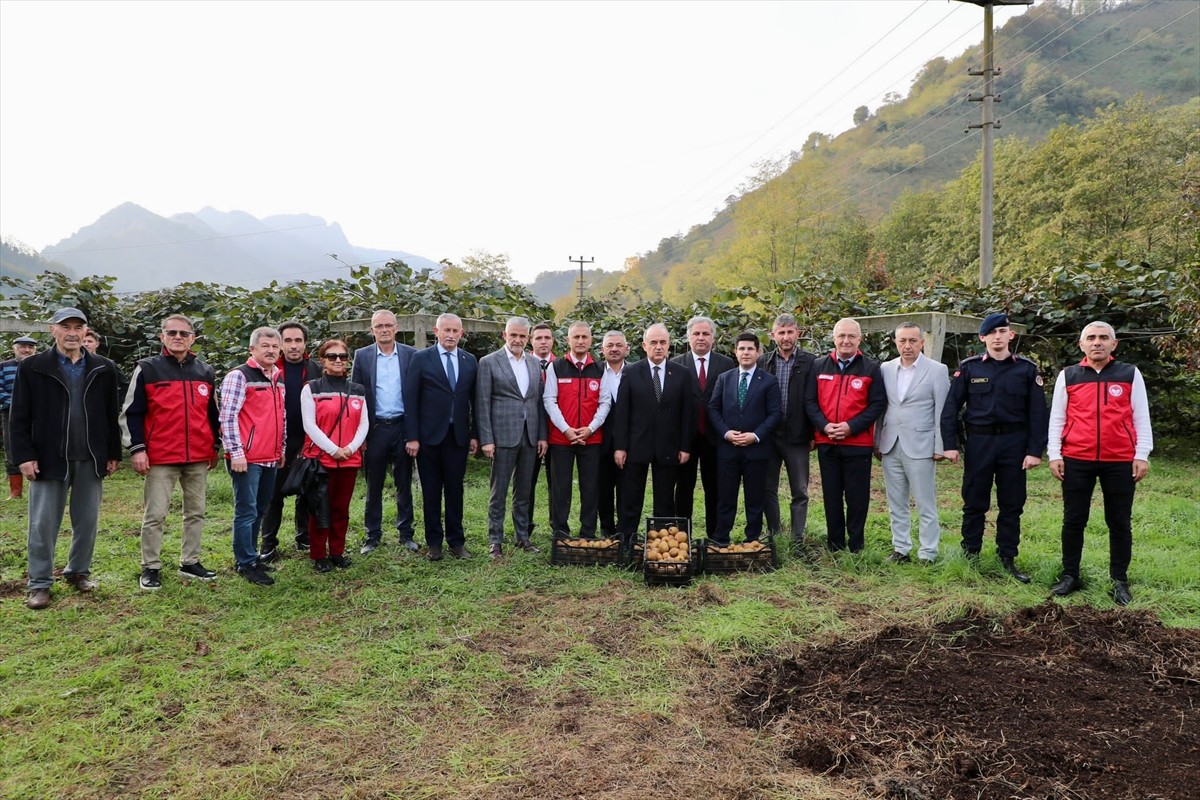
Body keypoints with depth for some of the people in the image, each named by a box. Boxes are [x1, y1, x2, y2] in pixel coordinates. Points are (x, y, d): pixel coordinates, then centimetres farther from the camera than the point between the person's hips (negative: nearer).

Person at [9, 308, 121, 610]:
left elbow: (112, 415, 8)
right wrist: (24, 455, -8)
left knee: (87, 521, 10)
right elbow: (18, 418, -1)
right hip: (49, 458, -2)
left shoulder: (103, 369, 5)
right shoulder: (32, 367, -1)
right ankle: (40, 584, 14)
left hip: (91, 459, 2)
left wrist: (113, 454, 5)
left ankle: (78, 571, 26)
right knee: (43, 524, 3)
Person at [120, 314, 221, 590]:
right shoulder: (147, 369, -2)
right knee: (155, 515, 2)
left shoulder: (205, 372, 10)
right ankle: (151, 568, 14)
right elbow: (131, 413, -4)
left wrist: (215, 446, 16)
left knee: (196, 512, 11)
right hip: (160, 457, -4)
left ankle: (190, 563, 23)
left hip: (198, 457, 4)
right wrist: (136, 448, -10)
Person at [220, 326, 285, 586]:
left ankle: (251, 555, 26)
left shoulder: (279, 378, 15)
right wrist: (236, 452, -16)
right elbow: (227, 416, -13)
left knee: (260, 510, 15)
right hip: (247, 458, -7)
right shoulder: (239, 376, -8)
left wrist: (282, 449, 19)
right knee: (247, 511, -2)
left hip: (271, 458, 8)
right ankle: (246, 564, 7)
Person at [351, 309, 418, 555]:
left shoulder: (411, 355, 1)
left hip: (402, 427, 0)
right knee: (374, 485, 9)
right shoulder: (362, 356, 2)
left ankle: (406, 534, 19)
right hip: (375, 429, 0)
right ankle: (373, 535, 19)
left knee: (404, 484, 9)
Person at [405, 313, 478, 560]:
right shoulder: (421, 359, -2)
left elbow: (474, 400, 9)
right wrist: (411, 437, -9)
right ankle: (434, 542, 18)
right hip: (429, 436, -2)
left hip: (458, 436, 2)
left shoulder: (470, 361, 7)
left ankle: (456, 540, 17)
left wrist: (475, 435, 4)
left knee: (455, 489, 8)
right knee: (431, 491, 7)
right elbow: (410, 399, -4)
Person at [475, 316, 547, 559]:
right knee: (499, 491, 1)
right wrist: (486, 439, -10)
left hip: (530, 436, 5)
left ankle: (522, 536, 23)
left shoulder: (535, 364, 11)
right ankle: (496, 540, 11)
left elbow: (539, 401, 12)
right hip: (503, 435, -4)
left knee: (524, 491, 12)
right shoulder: (489, 362, -3)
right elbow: (482, 403, -5)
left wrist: (542, 435, 6)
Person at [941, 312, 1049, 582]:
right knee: (974, 502, 6)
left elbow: (1037, 412, 1)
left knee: (1012, 504, 8)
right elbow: (951, 407, -1)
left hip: (1014, 443, 1)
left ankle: (1008, 558, 19)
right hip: (979, 441, -1)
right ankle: (971, 554, 19)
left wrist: (1035, 450, -5)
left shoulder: (1027, 369, 2)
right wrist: (950, 444, -6)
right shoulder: (969, 367, 0)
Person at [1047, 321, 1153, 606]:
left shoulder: (1130, 374, 5)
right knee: (1073, 520, 8)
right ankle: (1070, 575, 19)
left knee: (1119, 522, 9)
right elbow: (1056, 419, 7)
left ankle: (1120, 580, 20)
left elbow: (1141, 417, 5)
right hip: (1076, 461, 0)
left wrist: (1142, 455, -1)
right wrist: (1054, 455, 1)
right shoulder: (1067, 376, 6)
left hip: (1120, 462, 0)